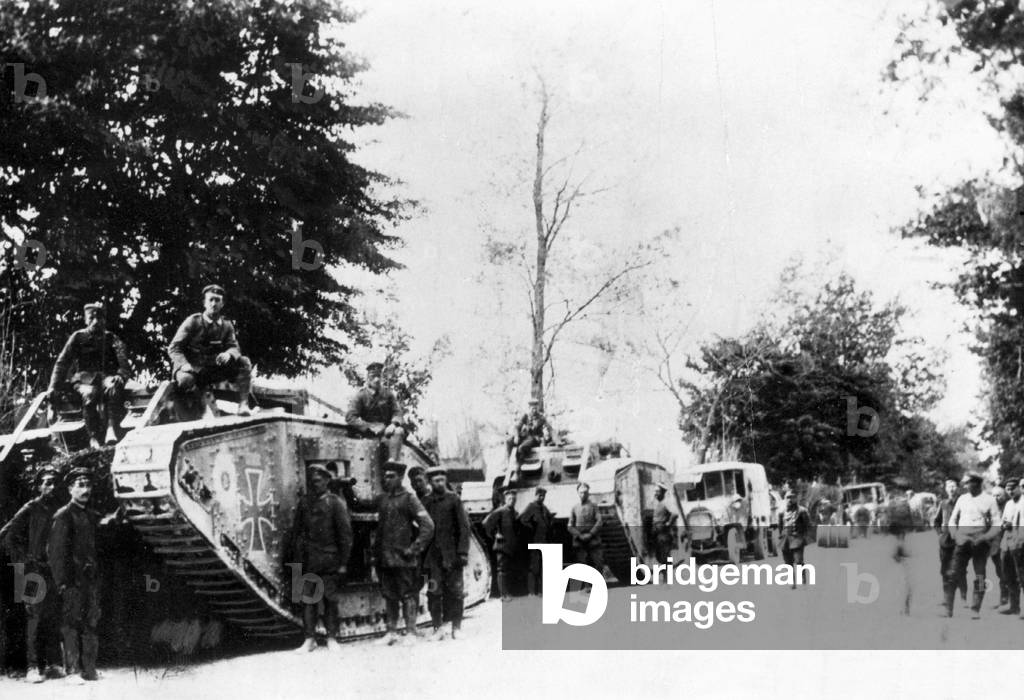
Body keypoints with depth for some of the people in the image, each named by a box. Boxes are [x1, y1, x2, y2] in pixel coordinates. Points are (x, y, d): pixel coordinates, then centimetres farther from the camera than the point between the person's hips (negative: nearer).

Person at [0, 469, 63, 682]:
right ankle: (33, 666, -3)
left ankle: (53, 663, 12)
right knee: (34, 617, -4)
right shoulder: (31, 509, -1)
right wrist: (23, 559, -4)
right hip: (36, 569, -4)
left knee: (55, 618, 6)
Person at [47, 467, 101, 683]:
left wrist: (98, 575, 12)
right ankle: (72, 671, -2)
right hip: (73, 579, -6)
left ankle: (89, 669, 10)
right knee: (71, 625, -5)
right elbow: (56, 551, -9)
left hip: (91, 578, 6)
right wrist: (63, 582, -15)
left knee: (91, 624, 6)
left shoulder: (92, 516, 17)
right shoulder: (63, 516, -4)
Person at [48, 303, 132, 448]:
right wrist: (54, 387, -5)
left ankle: (115, 431, -31)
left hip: (107, 377, 0)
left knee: (114, 387, -37)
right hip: (84, 378, 0)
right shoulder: (78, 337, 11)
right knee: (90, 394, -36)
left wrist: (121, 376, -24)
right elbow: (62, 363, 7)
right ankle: (94, 438, -28)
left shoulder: (112, 339, 14)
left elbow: (123, 361, -1)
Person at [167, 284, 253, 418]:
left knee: (244, 362, -14)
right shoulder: (193, 321, -6)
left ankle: (243, 405, -21)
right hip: (192, 368, -4)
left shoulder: (226, 325, 8)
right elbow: (174, 348, -7)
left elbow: (234, 347, 4)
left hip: (214, 370, 4)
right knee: (185, 379, -39)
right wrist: (184, 365, -26)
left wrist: (228, 354, -23)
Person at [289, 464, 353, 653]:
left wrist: (343, 563, -5)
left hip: (329, 559, -3)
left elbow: (345, 534, -2)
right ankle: (310, 639, 9)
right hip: (308, 561, 3)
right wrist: (297, 558, 5)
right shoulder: (304, 503, 9)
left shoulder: (336, 503, -2)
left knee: (330, 600, 2)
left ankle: (332, 638, 12)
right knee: (307, 599, 1)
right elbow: (297, 533, 12)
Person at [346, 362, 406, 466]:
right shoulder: (360, 395, -3)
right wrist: (371, 427, -21)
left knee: (399, 431, -31)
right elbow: (350, 417, -11)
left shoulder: (388, 393, 8)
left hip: (387, 430, 3)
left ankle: (393, 460, -42)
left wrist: (394, 424, -20)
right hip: (371, 434, -2)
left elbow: (397, 412, 5)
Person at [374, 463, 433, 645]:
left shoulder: (409, 499, -5)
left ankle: (411, 631, 3)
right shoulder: (381, 500, 11)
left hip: (403, 558, -6)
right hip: (384, 558, 6)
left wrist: (414, 548, -12)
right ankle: (392, 632, 18)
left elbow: (428, 525, -10)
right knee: (389, 595, 11)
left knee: (408, 595, -2)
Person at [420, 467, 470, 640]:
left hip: (451, 553, -1)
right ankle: (438, 627, 4)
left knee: (454, 590, 2)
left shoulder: (454, 500, 2)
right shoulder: (425, 502, 6)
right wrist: (422, 555, 3)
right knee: (434, 592, -3)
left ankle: (456, 627, 12)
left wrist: (462, 552, -7)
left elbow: (464, 527, 0)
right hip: (433, 555, 1)